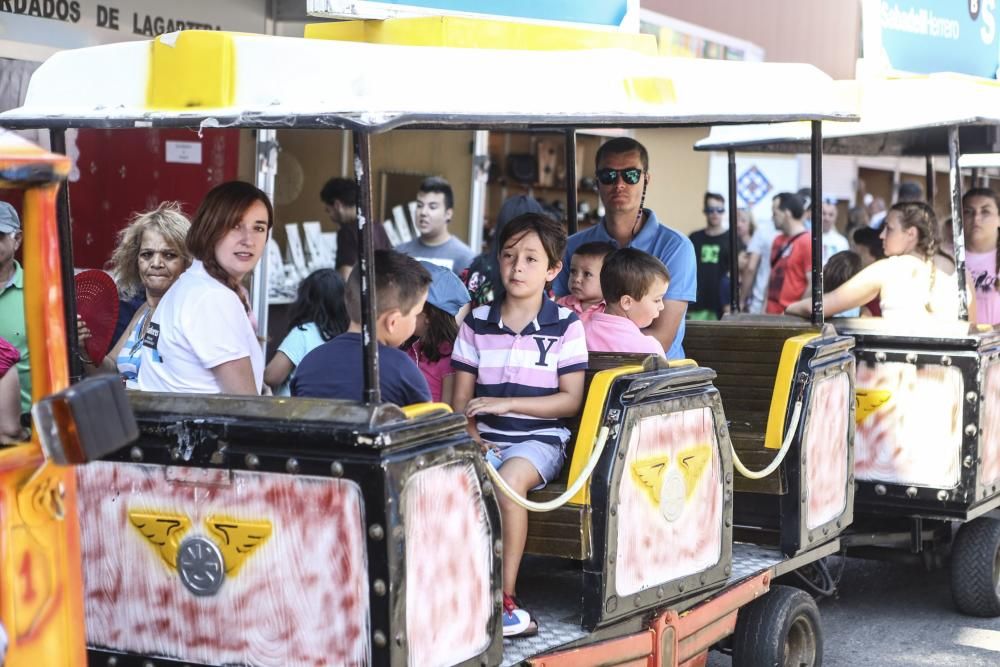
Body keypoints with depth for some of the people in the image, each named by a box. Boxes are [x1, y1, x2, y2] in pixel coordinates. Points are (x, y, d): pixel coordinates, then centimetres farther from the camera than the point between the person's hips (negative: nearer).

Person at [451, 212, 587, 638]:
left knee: (510, 479, -35)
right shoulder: (477, 323, 10)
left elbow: (571, 399, -4)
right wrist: (470, 435, -12)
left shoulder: (565, 325, 1)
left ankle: (505, 596, -24)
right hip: (484, 439, 3)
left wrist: (506, 403, -13)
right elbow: (461, 395, 8)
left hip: (539, 438, -3)